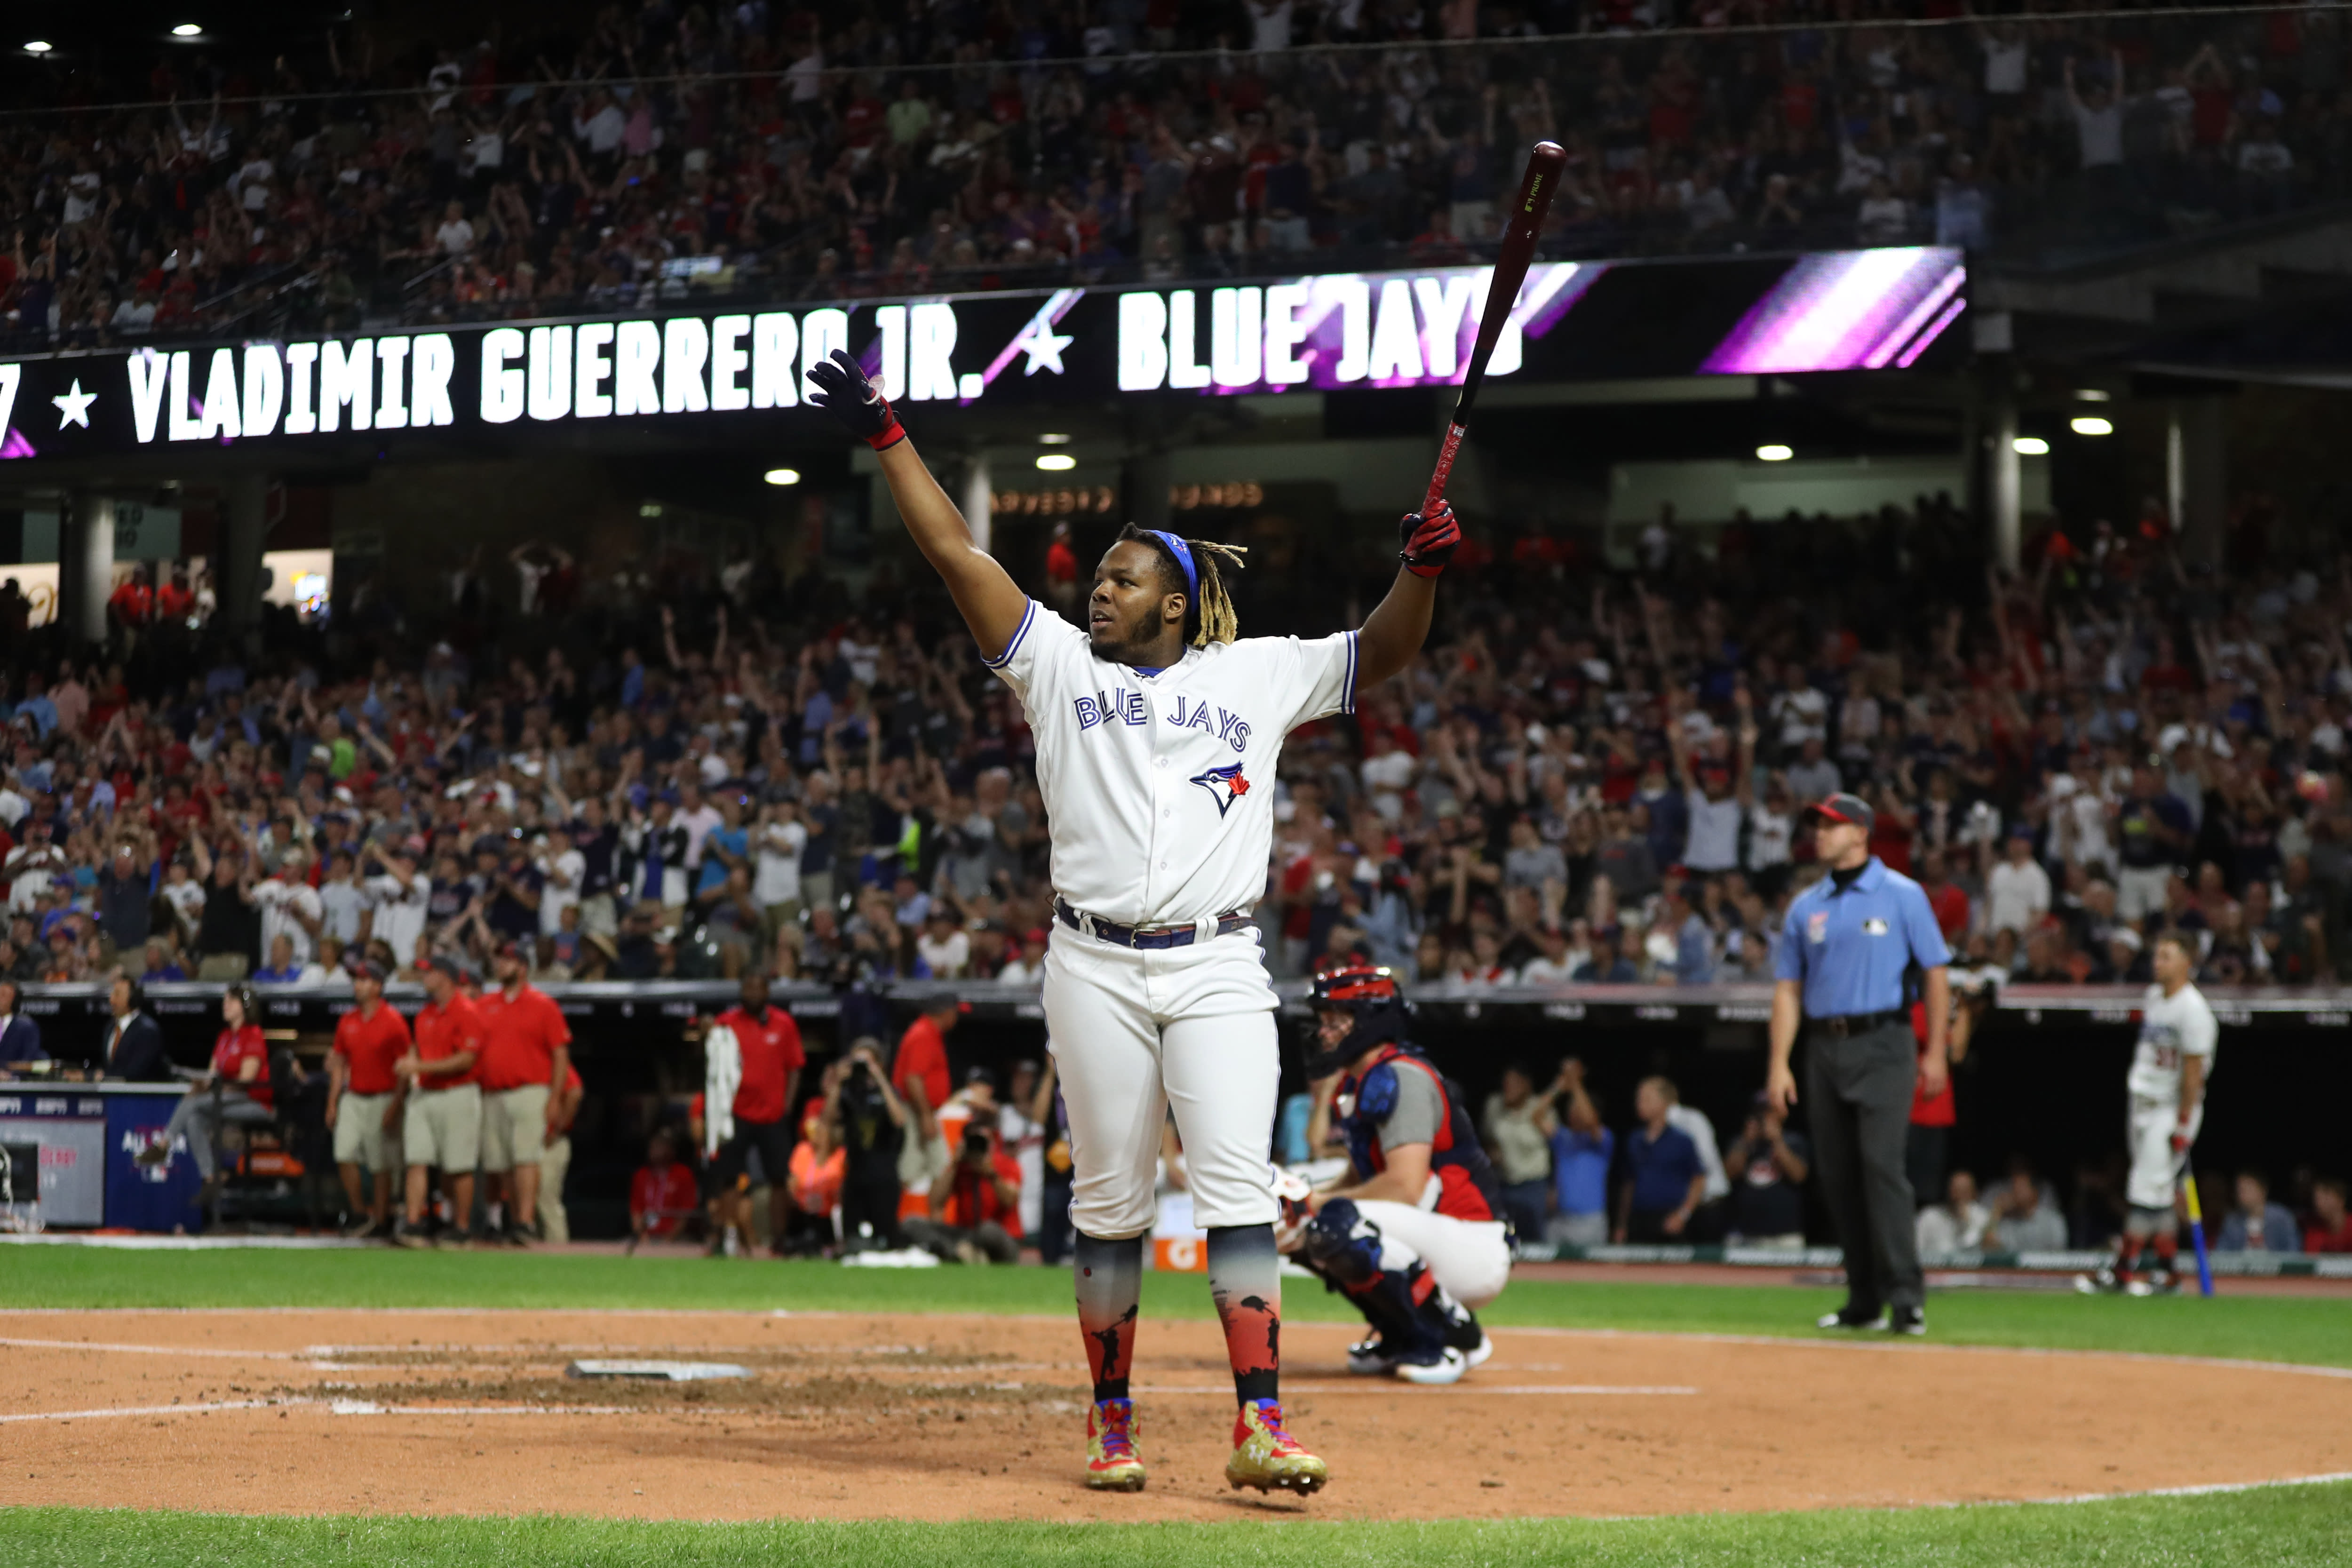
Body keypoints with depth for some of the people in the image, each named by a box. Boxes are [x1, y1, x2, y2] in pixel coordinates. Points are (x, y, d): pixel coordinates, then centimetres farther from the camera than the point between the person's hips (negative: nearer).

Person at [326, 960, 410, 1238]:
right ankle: (360, 1214, 9)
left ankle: (381, 1221, 7)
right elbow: (339, 1064, 16)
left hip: (382, 1099, -6)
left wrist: (395, 1107, -16)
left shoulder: (393, 1021, -8)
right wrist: (332, 1104, 11)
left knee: (381, 1165, -1)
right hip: (352, 1098, 6)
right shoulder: (347, 1022, 10)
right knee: (344, 1156, -4)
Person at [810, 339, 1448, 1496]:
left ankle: (1258, 1428, -15)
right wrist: (886, 438, 3)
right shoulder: (1062, 665, 11)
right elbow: (958, 553, 7)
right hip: (1096, 968, 1)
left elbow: (1382, 652, 10)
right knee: (1109, 1203, 3)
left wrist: (1425, 566, -8)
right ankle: (1111, 1426, 12)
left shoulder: (1256, 675, 11)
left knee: (1237, 1190, -10)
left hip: (1219, 969, -1)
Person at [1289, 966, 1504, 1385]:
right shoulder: (1359, 1083, 15)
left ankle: (1456, 1336, -15)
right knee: (1304, 1231, 12)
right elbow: (1359, 1180, 22)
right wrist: (1295, 1200, 4)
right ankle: (1403, 1340, 14)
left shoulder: (1400, 1079, -16)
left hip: (1476, 1251, -10)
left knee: (1336, 1223, -30)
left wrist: (1319, 1202, -15)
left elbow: (1405, 1186, -26)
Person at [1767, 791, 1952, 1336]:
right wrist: (1779, 1064, 4)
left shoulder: (1901, 896, 2)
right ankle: (1864, 1301, 13)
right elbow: (1787, 988, 13)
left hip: (1881, 1045, -5)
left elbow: (1936, 972, 3)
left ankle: (1906, 1296, -16)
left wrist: (1935, 1053, -3)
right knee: (1837, 1175, 5)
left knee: (1882, 1163, -16)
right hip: (1824, 1049, 5)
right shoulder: (1806, 907, 13)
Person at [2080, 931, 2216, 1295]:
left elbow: (2193, 1072, -17)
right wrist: (2133, 1104, 16)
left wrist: (2184, 1125, -17)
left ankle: (2121, 1269, -8)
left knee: (2148, 1192, -9)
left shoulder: (2193, 1009, -16)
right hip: (2143, 1103, 8)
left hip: (2173, 1109, -8)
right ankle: (2167, 1271, 14)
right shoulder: (2153, 997, 10)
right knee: (2158, 1195, 9)